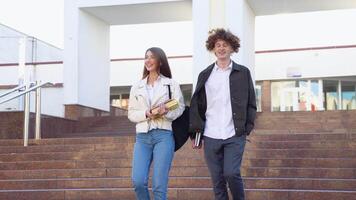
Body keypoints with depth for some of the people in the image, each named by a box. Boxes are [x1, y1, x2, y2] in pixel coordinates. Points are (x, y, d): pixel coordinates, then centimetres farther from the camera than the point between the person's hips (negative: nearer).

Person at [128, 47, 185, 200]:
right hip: (142, 137, 2)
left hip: (163, 135, -2)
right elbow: (131, 114, 11)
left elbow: (180, 107, 3)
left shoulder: (171, 84, 7)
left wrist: (166, 112, -17)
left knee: (159, 185, -7)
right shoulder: (136, 87, 14)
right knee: (138, 182, -10)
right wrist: (146, 114, -9)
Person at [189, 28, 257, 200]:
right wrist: (196, 134, 4)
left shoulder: (243, 73, 6)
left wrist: (247, 128, -3)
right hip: (210, 137, 2)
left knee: (231, 173, -14)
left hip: (235, 136, -2)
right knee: (217, 179, 5)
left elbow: (251, 104, 7)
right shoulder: (205, 75, 9)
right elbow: (197, 106, 10)